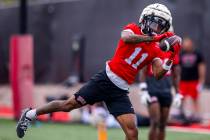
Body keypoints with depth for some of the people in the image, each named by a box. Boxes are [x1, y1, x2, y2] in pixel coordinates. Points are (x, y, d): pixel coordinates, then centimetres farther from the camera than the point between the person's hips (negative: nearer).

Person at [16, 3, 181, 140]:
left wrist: (171, 58, -18)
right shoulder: (133, 29, -3)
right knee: (69, 105, -1)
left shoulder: (156, 50, 8)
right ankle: (30, 114, 23)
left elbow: (158, 74, -4)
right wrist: (152, 38, -32)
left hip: (120, 92, 4)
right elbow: (126, 38, -27)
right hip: (105, 79, -4)